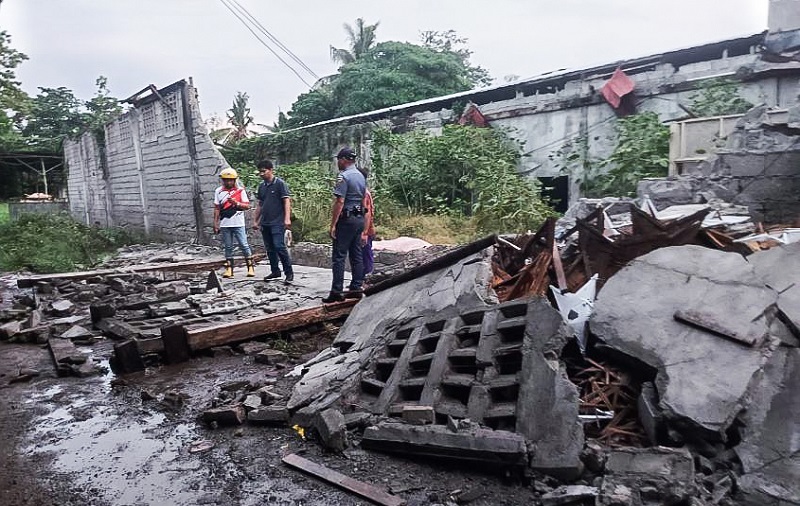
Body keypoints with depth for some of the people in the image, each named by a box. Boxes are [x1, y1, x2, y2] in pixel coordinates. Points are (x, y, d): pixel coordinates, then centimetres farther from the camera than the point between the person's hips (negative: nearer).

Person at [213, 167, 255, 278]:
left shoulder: (240, 190, 2)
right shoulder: (218, 191, 8)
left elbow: (247, 206, -1)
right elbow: (217, 209, 10)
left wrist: (236, 203, -19)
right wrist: (215, 223, 7)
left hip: (238, 223, -2)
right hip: (224, 224, 2)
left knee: (244, 245, -3)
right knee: (228, 247, 7)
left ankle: (250, 267, 3)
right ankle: (229, 269, 11)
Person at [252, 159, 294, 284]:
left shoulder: (280, 183, -5)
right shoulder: (261, 186, 14)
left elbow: (287, 201, -11)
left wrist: (287, 218, -20)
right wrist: (256, 221, 20)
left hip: (277, 222, -7)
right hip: (265, 223, 7)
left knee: (279, 246, -14)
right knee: (270, 248, 10)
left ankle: (289, 272, -6)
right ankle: (275, 271, 21)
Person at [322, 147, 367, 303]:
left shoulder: (344, 176, -13)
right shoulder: (361, 176, 15)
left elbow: (339, 202, -18)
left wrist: (333, 224, -16)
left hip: (346, 219, -9)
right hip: (360, 219, 9)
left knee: (339, 256, -5)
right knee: (356, 255, 11)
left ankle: (337, 291, -5)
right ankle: (356, 288, 14)